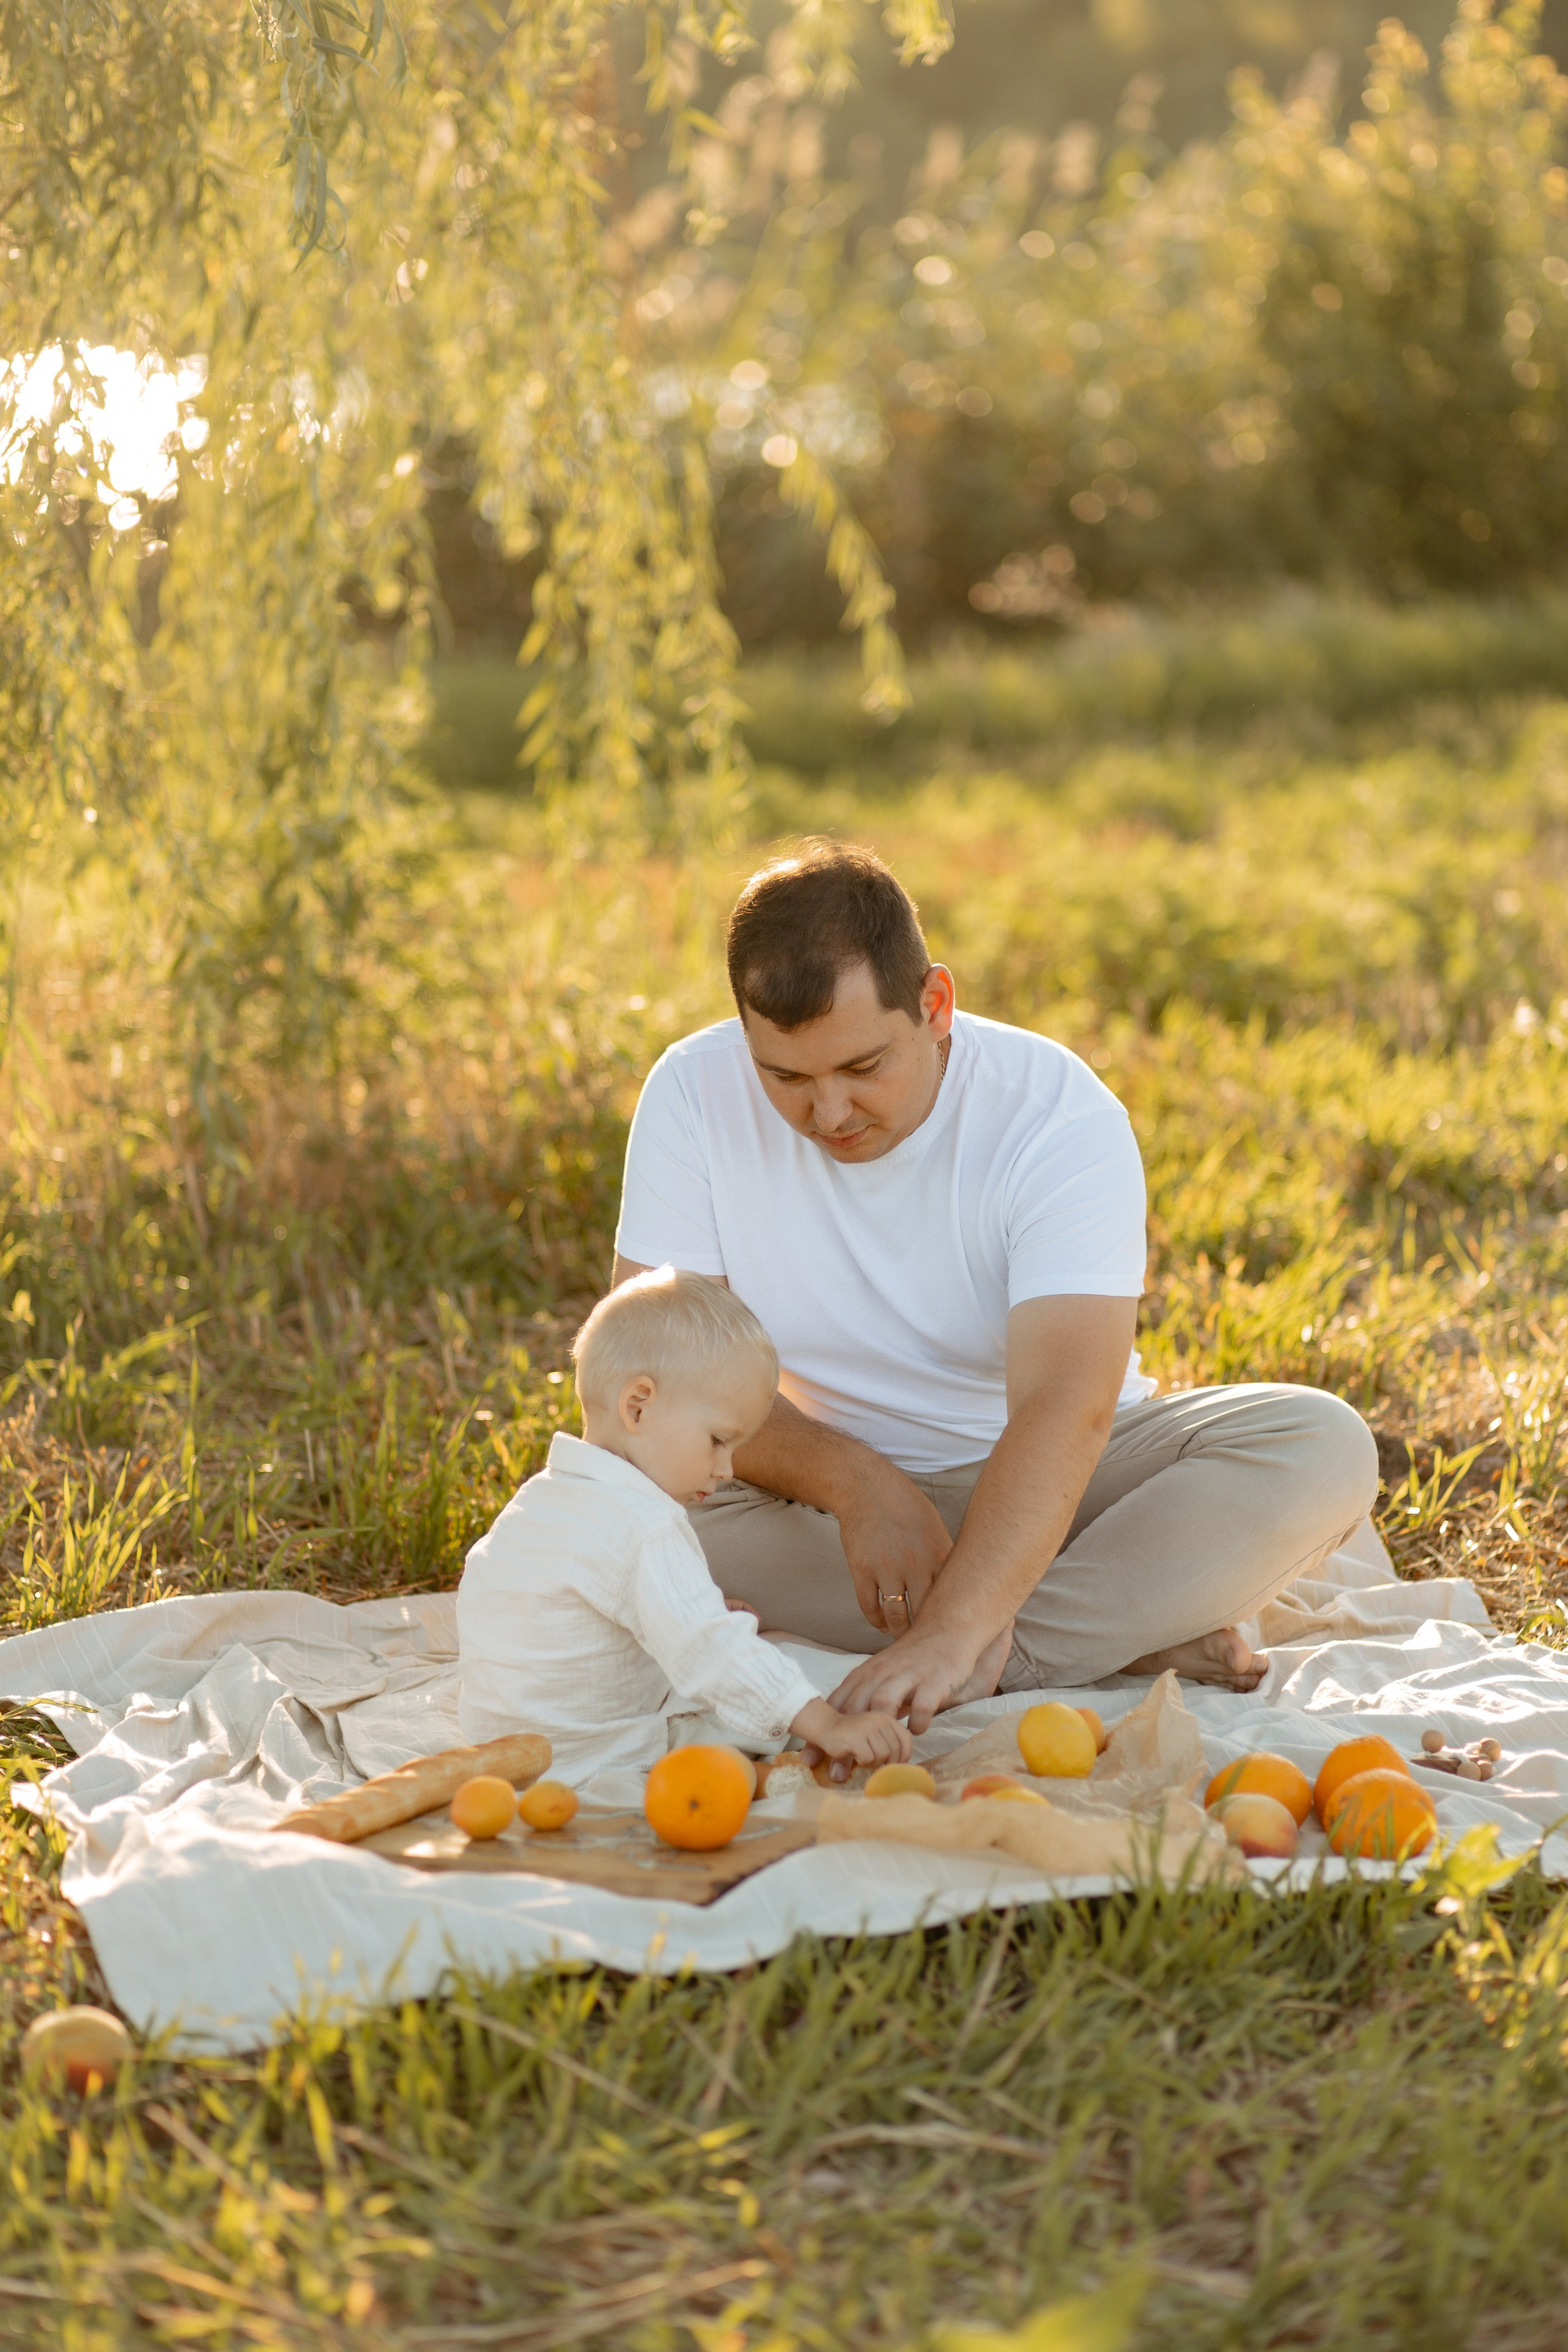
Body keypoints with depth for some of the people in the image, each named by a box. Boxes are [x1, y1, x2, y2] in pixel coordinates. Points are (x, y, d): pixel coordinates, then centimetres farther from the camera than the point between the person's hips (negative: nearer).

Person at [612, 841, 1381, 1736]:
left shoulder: (1062, 1115, -22)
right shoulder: (694, 1094, -13)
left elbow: (1063, 1412, -33)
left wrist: (949, 1636, -47)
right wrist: (853, 1481, -29)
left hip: (1054, 1487, -2)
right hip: (829, 1491, 2)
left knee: (1324, 1449, -25)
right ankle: (1124, 1634, -25)